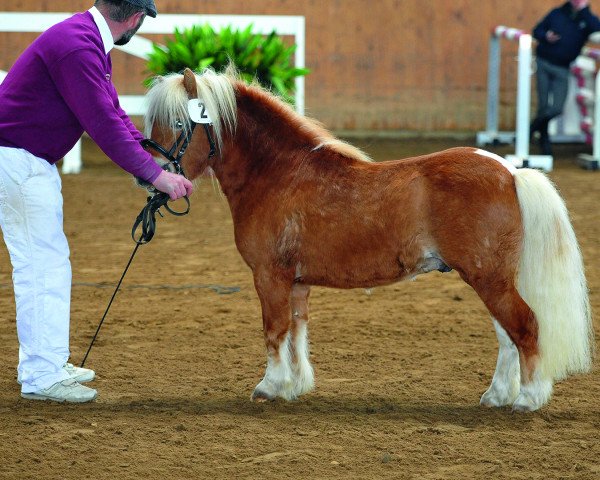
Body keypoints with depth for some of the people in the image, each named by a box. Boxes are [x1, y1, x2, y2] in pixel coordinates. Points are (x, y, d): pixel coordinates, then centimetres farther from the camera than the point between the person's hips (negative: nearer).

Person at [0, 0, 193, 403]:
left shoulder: (92, 44, 10)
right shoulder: (76, 47, -23)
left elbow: (113, 112, 15)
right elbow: (103, 125, -24)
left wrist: (155, 160, 10)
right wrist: (154, 174, -19)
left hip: (33, 163, 11)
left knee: (46, 264, 16)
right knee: (43, 264, -6)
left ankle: (45, 364, 24)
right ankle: (42, 377, -1)